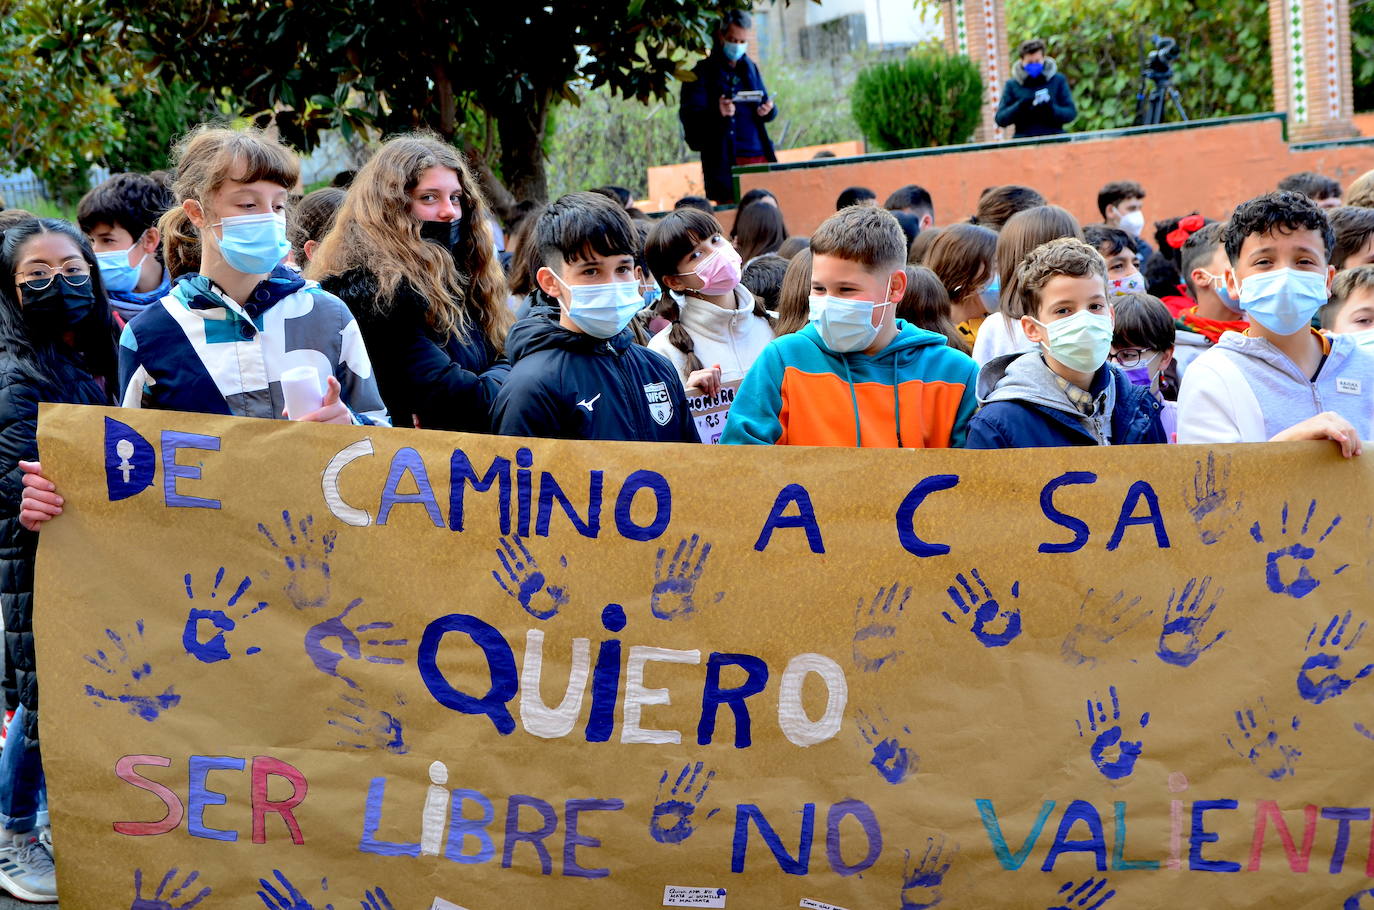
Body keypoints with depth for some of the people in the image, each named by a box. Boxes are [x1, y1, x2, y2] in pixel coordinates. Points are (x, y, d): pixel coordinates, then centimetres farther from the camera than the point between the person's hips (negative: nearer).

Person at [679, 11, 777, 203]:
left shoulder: (750, 69, 18)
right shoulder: (702, 74, 1)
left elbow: (765, 104, 23)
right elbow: (689, 117, -8)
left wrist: (768, 110, -3)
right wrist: (717, 113, -29)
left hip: (759, 156, 5)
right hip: (725, 163, -5)